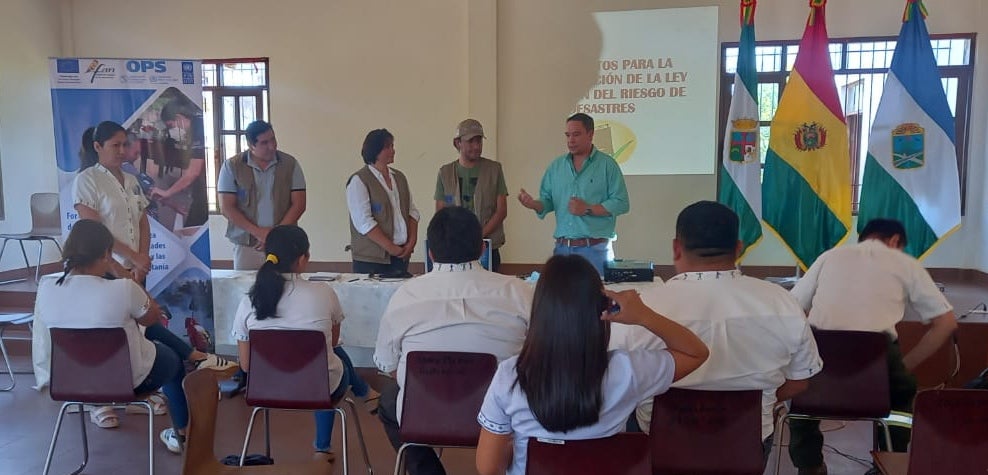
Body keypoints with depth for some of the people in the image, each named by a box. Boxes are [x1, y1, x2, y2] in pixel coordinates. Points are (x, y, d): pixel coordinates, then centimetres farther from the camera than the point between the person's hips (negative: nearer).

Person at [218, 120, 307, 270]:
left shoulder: (290, 164, 4)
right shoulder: (232, 166, 1)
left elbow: (298, 204, 0)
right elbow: (227, 208, -2)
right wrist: (258, 232, -12)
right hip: (246, 245, 0)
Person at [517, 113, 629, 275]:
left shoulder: (607, 165, -2)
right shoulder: (556, 166, 12)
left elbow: (621, 203, -8)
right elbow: (547, 200, 12)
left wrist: (588, 209, -14)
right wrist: (534, 204, -9)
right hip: (562, 248, 4)